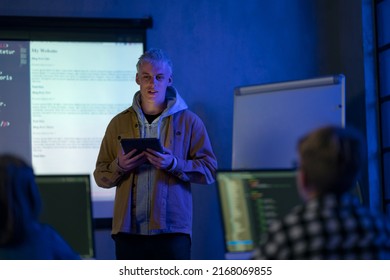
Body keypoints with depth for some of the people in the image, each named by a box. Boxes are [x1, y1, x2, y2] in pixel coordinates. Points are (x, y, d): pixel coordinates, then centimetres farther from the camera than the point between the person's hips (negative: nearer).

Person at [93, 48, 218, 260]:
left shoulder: (189, 121, 4)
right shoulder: (119, 123, 11)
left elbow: (209, 169, -1)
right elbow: (100, 175, 11)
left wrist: (174, 165, -17)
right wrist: (119, 167, -11)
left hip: (172, 228, -2)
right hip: (128, 228, 2)